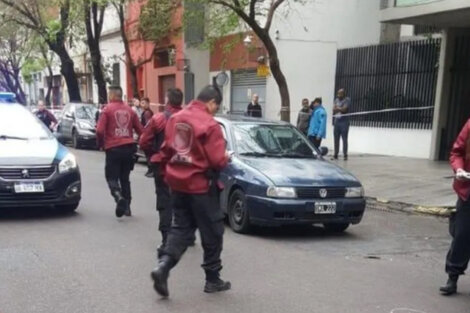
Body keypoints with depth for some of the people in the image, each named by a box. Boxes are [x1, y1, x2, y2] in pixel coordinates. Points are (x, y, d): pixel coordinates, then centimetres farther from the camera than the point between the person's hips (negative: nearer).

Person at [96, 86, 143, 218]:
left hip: (113, 149, -4)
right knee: (125, 178, 16)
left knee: (112, 177, 5)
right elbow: (140, 130, 7)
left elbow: (100, 130, -12)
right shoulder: (130, 110, 7)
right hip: (128, 148, 4)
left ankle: (119, 197, -22)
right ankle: (127, 207, 15)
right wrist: (134, 144, 20)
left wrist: (101, 143, 6)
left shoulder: (107, 109, -5)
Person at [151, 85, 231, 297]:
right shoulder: (210, 124, -17)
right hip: (200, 185, -6)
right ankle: (213, 279, 17)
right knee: (212, 233, 8)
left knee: (180, 228, 15)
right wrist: (226, 158, 2)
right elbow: (217, 161, -18)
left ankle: (163, 266, -5)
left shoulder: (175, 118, 5)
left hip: (177, 183, 6)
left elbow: (166, 150, 11)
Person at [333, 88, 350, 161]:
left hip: (344, 122, -6)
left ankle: (345, 155, -3)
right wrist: (340, 109, -9)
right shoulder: (336, 100, 15)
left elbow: (344, 109, -15)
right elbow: (334, 109, 4)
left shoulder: (347, 100, -4)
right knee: (336, 139, 7)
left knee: (344, 139, -6)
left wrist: (337, 108, -2)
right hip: (336, 122, 6)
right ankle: (336, 155, 12)